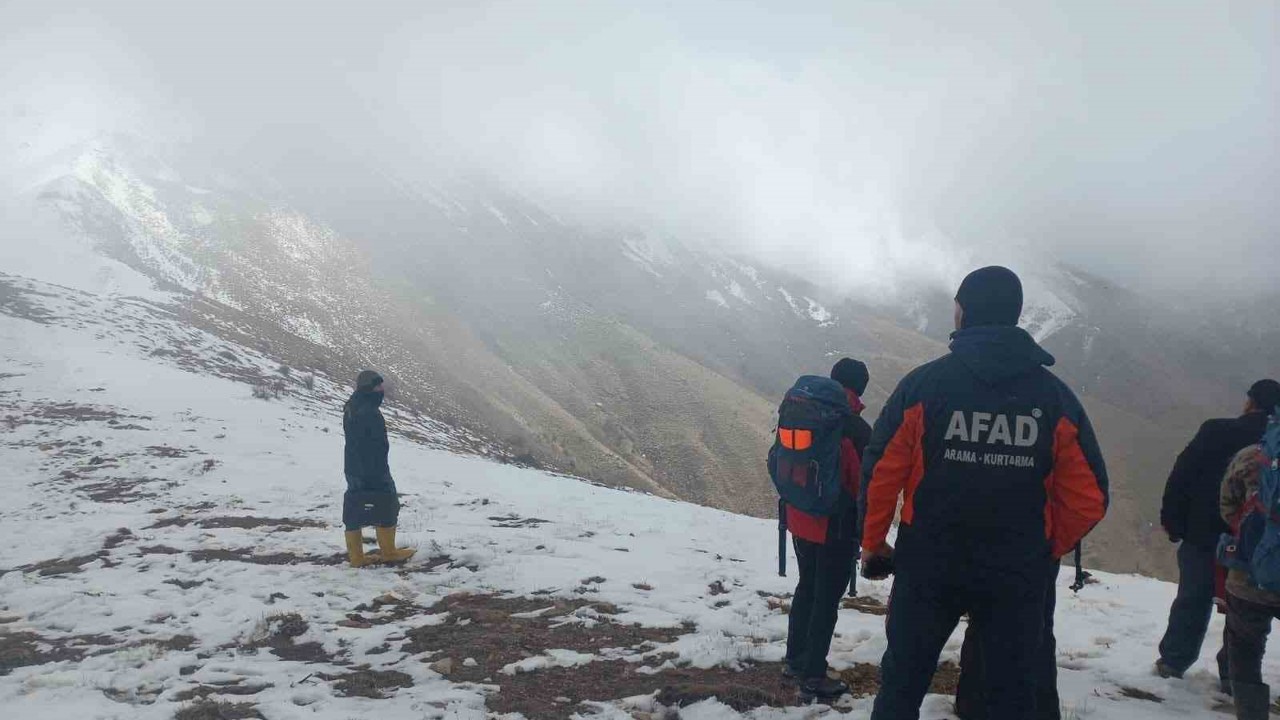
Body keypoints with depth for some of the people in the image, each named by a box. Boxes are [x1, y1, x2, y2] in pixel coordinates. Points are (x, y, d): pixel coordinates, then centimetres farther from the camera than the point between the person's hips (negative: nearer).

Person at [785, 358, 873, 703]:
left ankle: (795, 660, 30)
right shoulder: (856, 429, -18)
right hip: (837, 527, -7)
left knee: (806, 589, 21)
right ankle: (813, 677, 7)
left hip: (801, 521, 7)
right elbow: (863, 484, -16)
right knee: (827, 599, 2)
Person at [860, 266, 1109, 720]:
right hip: (1017, 575, 2)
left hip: (928, 566, -1)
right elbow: (1088, 497, -2)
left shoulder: (923, 384, -9)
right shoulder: (1055, 397, -3)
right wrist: (1045, 550, 13)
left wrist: (873, 544, 3)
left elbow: (881, 473, -11)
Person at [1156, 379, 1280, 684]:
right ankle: (1233, 674, 17)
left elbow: (1181, 476, -12)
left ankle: (1173, 660, 19)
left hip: (1203, 535, -1)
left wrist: (1173, 521, -3)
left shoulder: (1217, 432, -12)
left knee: (1193, 601, 13)